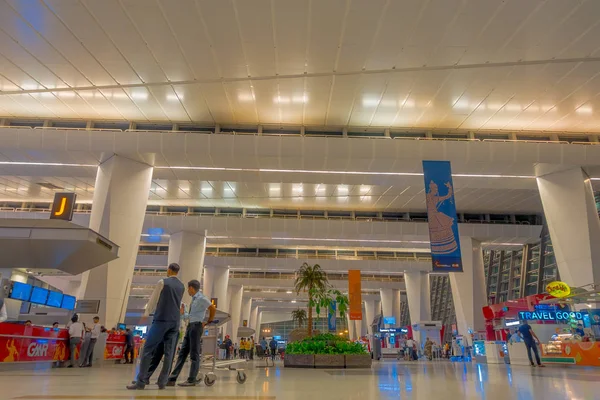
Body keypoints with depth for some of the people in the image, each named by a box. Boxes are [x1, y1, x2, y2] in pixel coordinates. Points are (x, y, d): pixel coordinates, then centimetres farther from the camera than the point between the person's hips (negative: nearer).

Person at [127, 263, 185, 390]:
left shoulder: (163, 282, -2)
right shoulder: (181, 286, 13)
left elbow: (153, 299, 5)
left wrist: (146, 313, 19)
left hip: (161, 319, -5)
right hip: (175, 321, 5)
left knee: (148, 349, -2)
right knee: (169, 352, 4)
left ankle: (141, 382, -3)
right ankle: (163, 382, 5)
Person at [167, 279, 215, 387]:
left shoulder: (201, 298, -10)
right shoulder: (194, 299, 16)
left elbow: (213, 309, -8)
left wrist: (207, 322, 1)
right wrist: (182, 314, 18)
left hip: (196, 326, -9)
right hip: (190, 326, 9)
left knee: (194, 354, -4)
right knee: (182, 353, 7)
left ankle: (191, 380, 1)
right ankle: (172, 379, 8)